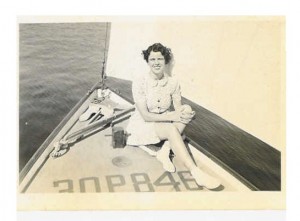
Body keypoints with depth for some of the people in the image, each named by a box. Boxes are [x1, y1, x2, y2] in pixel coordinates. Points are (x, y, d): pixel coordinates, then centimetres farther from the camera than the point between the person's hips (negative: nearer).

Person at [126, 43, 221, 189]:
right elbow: (146, 116, -18)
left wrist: (186, 114, -28)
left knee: (186, 110, -22)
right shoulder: (139, 82, -15)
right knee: (172, 129, -34)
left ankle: (164, 151, -26)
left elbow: (178, 110, -3)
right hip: (143, 125, -5)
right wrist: (171, 116, -27)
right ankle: (196, 172, -36)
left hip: (165, 124, 5)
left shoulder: (173, 83, -4)